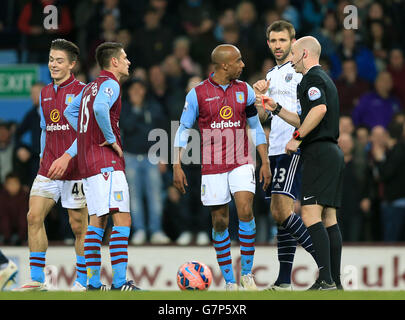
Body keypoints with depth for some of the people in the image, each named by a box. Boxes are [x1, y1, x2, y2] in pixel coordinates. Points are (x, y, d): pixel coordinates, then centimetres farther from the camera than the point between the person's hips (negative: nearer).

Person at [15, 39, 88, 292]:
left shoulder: (82, 91, -6)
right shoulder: (45, 93, 15)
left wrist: (66, 157, -22)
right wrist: (43, 156, 16)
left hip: (75, 169, -6)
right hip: (48, 167, 6)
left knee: (79, 226, 0)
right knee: (34, 217, -6)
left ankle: (83, 281, 10)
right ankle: (37, 279, -2)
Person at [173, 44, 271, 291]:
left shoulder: (245, 90, 6)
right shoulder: (198, 94, -2)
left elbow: (256, 127, 14)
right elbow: (183, 130, 3)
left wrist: (265, 161, 8)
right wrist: (177, 166, -4)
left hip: (241, 163, 1)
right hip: (212, 166, -1)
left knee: (245, 210, -17)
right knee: (220, 222, 2)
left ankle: (247, 273, -6)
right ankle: (229, 281, 11)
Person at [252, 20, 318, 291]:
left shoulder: (300, 71, -4)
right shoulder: (271, 75, 21)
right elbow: (262, 116, 23)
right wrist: (260, 95, 5)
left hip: (293, 149, -9)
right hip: (275, 151, 9)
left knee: (284, 212, -18)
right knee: (278, 214, 6)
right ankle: (284, 280, 8)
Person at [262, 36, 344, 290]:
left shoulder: (313, 78, -7)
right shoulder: (325, 79, 24)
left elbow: (320, 109, -25)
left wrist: (297, 138, -18)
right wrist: (276, 109, 28)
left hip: (319, 152, -10)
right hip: (333, 152, 10)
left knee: (310, 214, -14)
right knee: (329, 218, 8)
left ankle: (325, 279, -22)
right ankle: (335, 280, 6)